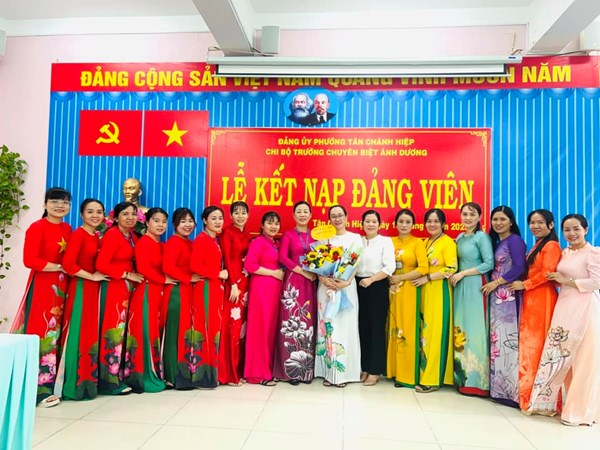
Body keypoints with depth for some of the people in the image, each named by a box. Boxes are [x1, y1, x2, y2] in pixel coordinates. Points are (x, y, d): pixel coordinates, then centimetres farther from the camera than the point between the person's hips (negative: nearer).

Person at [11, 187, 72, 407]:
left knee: (54, 333, 11)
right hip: (41, 286, -7)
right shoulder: (36, 228, -9)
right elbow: (29, 260, -16)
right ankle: (36, 389, 4)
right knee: (40, 334, -4)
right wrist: (58, 267, -12)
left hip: (61, 286, 7)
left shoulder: (67, 229, 10)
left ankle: (48, 383, 22)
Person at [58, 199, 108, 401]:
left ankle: (88, 380, 22)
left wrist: (98, 276, -1)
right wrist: (92, 276, -14)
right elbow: (68, 264, -20)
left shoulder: (97, 236, 12)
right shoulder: (78, 234, -11)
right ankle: (75, 384, 6)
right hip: (80, 288, -8)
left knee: (91, 334, 12)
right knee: (80, 335, -4)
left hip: (94, 289, 8)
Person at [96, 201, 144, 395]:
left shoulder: (133, 236, 12)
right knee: (112, 332, -3)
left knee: (122, 331, 11)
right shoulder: (112, 235, -11)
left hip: (127, 288, 8)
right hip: (112, 288, -8)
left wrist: (133, 275, 0)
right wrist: (126, 275, -14)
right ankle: (109, 380, 6)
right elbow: (101, 264, -19)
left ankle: (118, 376, 20)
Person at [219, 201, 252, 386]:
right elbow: (227, 259, -10)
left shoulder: (247, 234, 14)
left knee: (243, 324, 8)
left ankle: (240, 370, 17)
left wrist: (246, 282, 3)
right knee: (232, 325, -6)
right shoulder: (227, 233, -4)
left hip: (246, 282, 6)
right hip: (233, 282, -6)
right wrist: (234, 284, -16)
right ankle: (229, 373, 2)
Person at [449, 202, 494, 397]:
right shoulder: (460, 237, 15)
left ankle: (477, 380, 5)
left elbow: (489, 263, -15)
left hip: (475, 287, -7)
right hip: (460, 287, 7)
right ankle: (463, 377, 17)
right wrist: (455, 275, 3)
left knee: (474, 329, -4)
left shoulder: (482, 237, -7)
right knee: (461, 330, 8)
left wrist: (462, 273, -14)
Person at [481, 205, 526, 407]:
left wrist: (496, 283, -13)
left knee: (507, 337, -7)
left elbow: (519, 268, -16)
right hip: (496, 296, 8)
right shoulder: (496, 241, 18)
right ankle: (499, 386, 16)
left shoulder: (514, 240, -7)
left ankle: (510, 389, -1)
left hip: (508, 295, -8)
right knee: (497, 338, 9)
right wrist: (491, 285, 6)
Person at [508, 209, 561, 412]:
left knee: (538, 344, -5)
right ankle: (529, 391, 19)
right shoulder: (537, 245, 19)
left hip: (542, 298, -9)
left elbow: (546, 273, -17)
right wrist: (524, 285, 5)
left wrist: (524, 284, -10)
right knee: (529, 343, 10)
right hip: (531, 298, 9)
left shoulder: (551, 245, -9)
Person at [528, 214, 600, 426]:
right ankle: (549, 401, 18)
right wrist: (556, 279, 1)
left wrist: (566, 281, -13)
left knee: (583, 361, 0)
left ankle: (581, 409, 10)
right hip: (564, 307, 7)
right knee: (561, 356, 10)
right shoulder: (564, 253, 14)